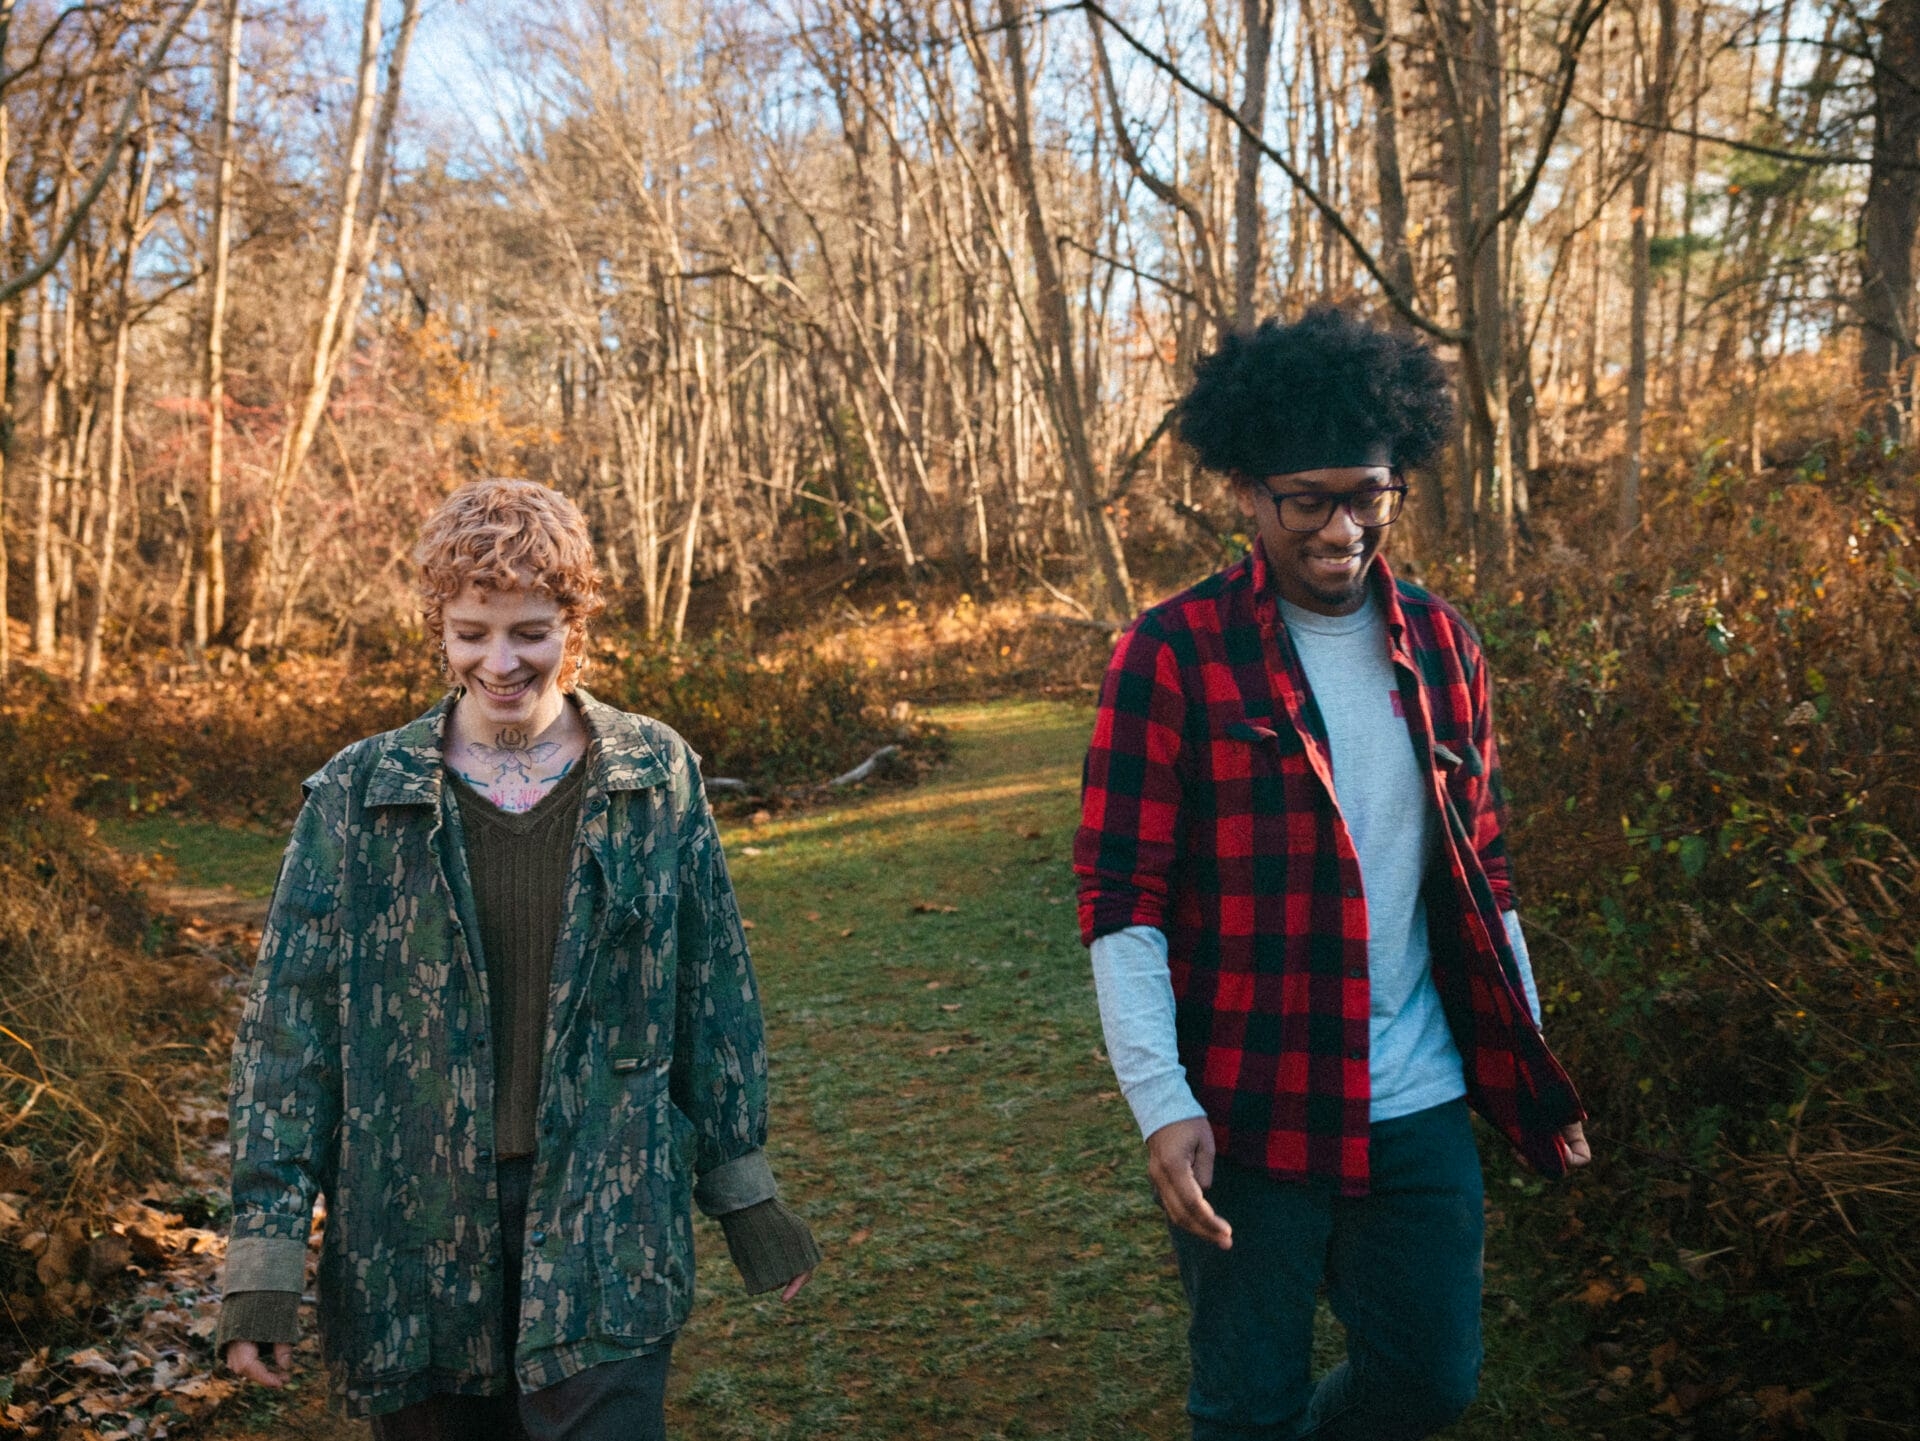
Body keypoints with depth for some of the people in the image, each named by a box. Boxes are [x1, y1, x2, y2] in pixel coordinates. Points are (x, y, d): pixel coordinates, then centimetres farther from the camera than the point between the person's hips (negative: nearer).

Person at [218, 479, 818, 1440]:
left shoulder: (656, 776, -2)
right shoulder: (357, 795, -3)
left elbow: (714, 994, 5)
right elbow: (289, 1027, 0)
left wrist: (746, 1198, 8)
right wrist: (265, 1250, -4)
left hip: (607, 1228, 0)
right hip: (415, 1235, 1)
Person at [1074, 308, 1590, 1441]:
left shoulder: (1443, 648, 5)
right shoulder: (1173, 656, -10)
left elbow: (1480, 871, 13)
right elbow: (1121, 901, -11)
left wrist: (1529, 1061, 12)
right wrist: (1161, 1103, -17)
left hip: (1422, 1106, 4)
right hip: (1249, 1118, -4)